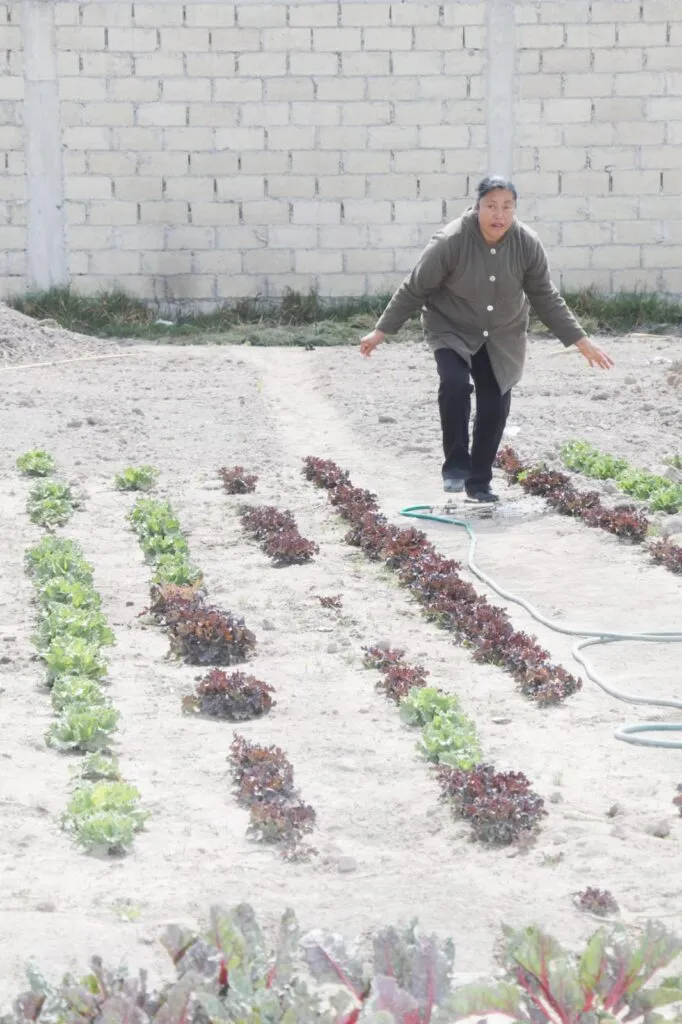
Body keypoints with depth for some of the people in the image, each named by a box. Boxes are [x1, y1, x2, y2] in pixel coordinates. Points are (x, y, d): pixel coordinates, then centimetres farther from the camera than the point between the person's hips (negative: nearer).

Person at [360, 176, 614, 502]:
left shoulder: (528, 245, -17)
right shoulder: (450, 242, -26)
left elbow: (546, 298, -5)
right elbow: (414, 290, -15)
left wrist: (581, 342, -5)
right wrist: (381, 331, -11)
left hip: (501, 338, 3)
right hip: (451, 330, -3)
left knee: (495, 405, 1)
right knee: (455, 384, -27)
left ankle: (479, 481, 18)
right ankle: (456, 464, -12)